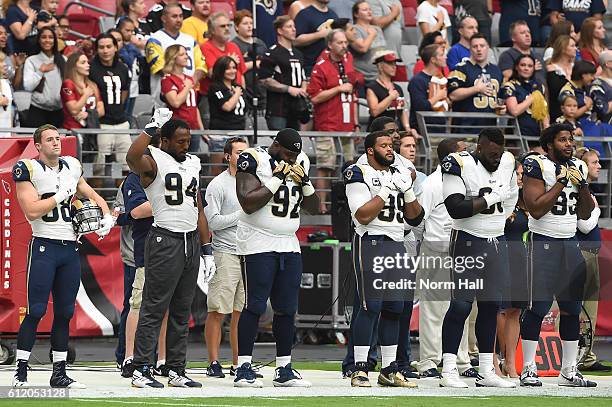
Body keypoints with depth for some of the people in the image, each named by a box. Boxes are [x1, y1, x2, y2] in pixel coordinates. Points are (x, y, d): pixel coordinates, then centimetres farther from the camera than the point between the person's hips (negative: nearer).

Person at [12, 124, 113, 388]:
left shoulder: (71, 167, 12)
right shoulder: (29, 170, -7)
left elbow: (91, 195, 26)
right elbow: (32, 210, -17)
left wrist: (106, 216, 8)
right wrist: (63, 194, -12)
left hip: (70, 249, 6)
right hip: (44, 247, -6)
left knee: (64, 313, 8)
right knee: (36, 311, -9)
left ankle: (59, 373, 14)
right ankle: (21, 372, -4)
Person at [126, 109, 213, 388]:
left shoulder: (192, 164, 17)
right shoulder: (154, 162, -5)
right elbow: (132, 157, -32)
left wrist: (206, 250, 18)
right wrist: (153, 126, -25)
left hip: (191, 242, 7)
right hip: (165, 241, -7)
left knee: (181, 312, 10)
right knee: (154, 309, -7)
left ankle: (176, 371, 15)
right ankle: (141, 370, -5)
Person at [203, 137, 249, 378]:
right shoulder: (218, 185, -6)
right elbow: (212, 222, -12)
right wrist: (242, 214, -13)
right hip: (225, 253, -6)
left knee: (241, 312, 7)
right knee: (218, 311, -5)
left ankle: (238, 364, 11)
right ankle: (213, 363, -2)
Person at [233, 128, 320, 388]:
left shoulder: (301, 163, 11)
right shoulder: (254, 160, -9)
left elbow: (313, 208, 15)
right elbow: (248, 203, -18)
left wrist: (305, 182, -2)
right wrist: (277, 179, -20)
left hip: (288, 244, 6)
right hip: (258, 245, -6)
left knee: (287, 308, 5)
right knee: (254, 306, -9)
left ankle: (284, 369, 11)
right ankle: (243, 368, -7)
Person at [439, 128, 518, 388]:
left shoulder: (507, 163, 8)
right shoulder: (459, 166, -14)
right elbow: (455, 209, -23)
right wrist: (491, 198, -19)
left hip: (497, 243, 7)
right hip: (468, 242, -7)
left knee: (491, 306, 7)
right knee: (461, 305, -9)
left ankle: (486, 372, 12)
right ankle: (448, 372, -7)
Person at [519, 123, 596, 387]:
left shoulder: (578, 167, 13)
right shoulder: (538, 166, -8)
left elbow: (585, 214, 14)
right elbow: (536, 209, -17)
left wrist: (583, 185, -1)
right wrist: (561, 181, -15)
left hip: (570, 243, 7)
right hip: (543, 243, -7)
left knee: (572, 308, 6)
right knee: (538, 307, -8)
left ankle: (568, 371, 11)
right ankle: (528, 369, -3)